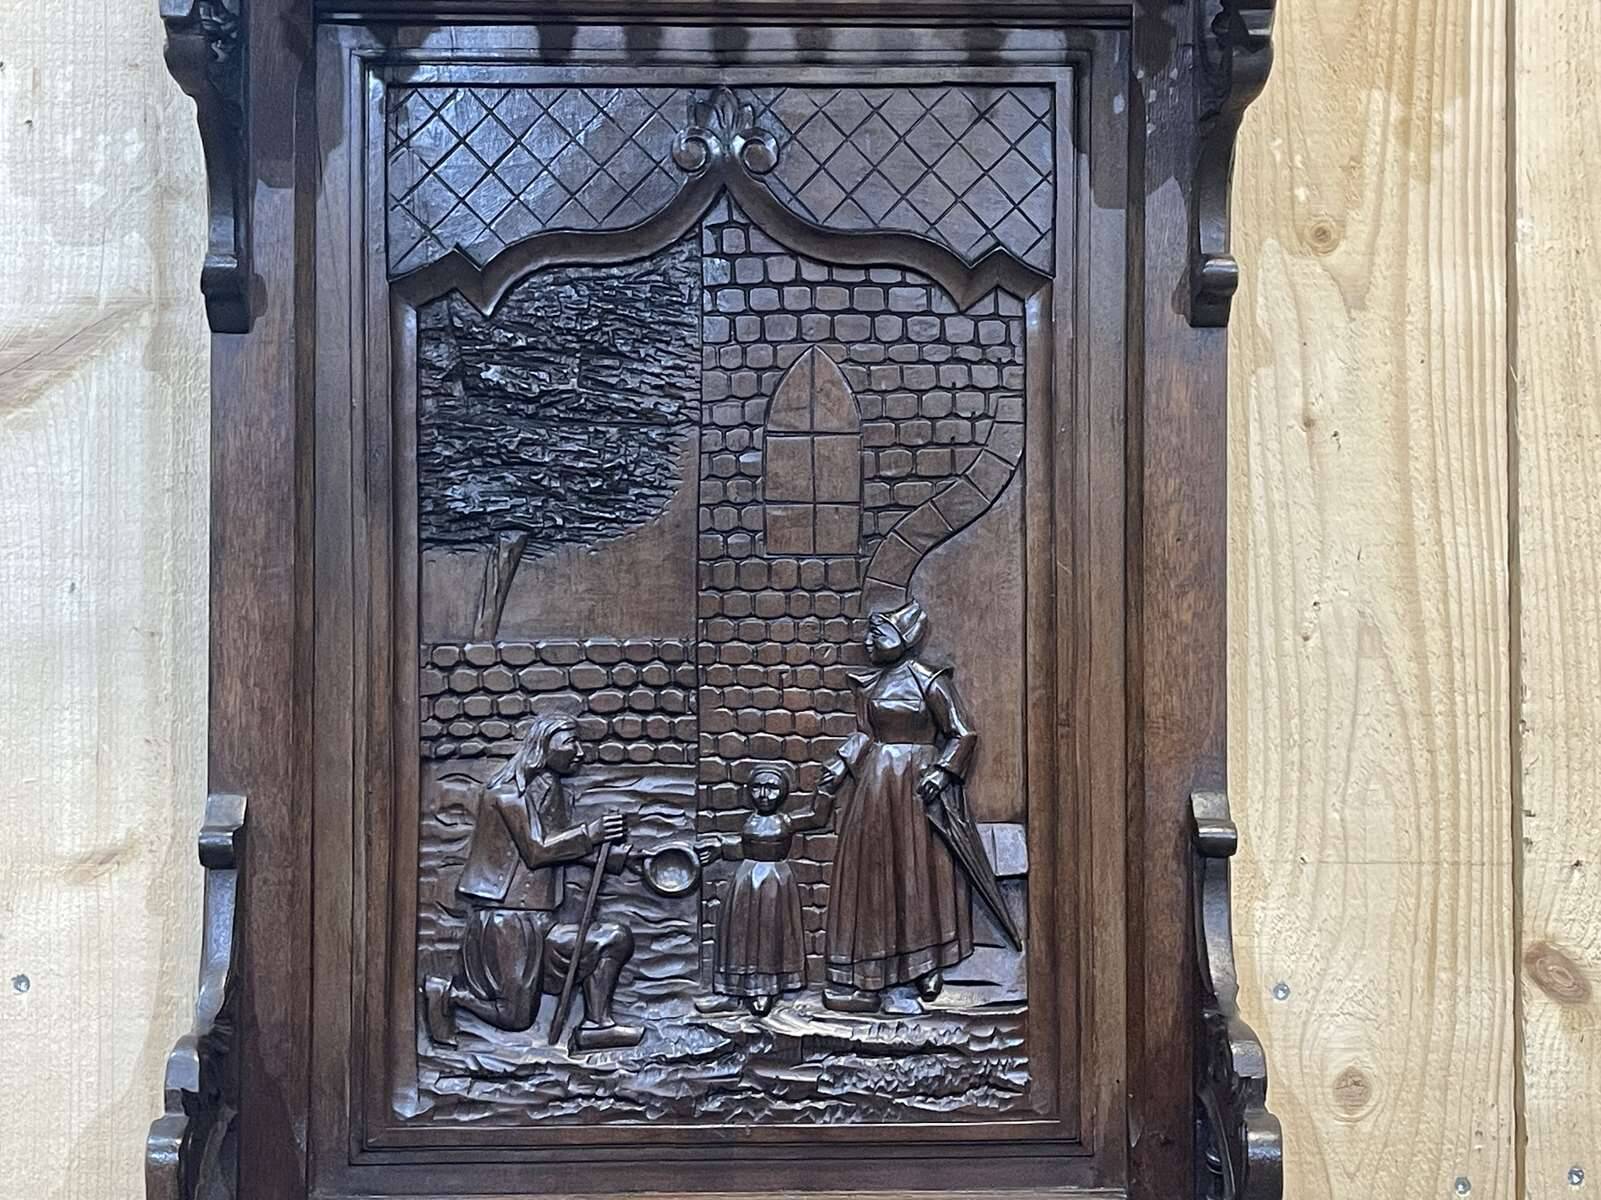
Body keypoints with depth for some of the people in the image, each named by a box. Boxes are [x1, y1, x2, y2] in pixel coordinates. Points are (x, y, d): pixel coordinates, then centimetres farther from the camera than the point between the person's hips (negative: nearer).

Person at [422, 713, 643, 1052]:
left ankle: (597, 1024, -3)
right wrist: (589, 834, -20)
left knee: (615, 938, -3)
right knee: (516, 1017, -5)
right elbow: (535, 850, -18)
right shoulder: (508, 792, -12)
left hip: (536, 920, 8)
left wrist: (614, 853, -1)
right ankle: (445, 992, 12)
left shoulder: (548, 788, 13)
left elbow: (562, 846, 11)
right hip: (507, 919, -8)